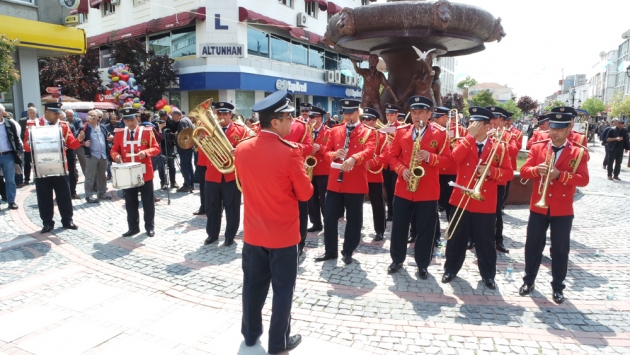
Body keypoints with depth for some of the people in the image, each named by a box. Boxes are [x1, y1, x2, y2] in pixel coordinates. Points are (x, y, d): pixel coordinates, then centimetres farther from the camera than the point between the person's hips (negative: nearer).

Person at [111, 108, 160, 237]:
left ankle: (150, 227, 17)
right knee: (130, 203, 11)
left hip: (144, 173, -3)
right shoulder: (119, 134, 6)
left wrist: (146, 152, -25)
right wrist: (116, 155, -15)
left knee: (148, 202, 6)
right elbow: (114, 149, 8)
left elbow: (156, 148, -6)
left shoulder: (147, 131, -4)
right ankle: (133, 227, 23)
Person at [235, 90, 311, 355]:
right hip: (283, 234, -5)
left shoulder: (242, 149, -3)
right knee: (282, 290, 11)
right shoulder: (289, 151, -20)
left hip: (253, 232, 5)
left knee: (253, 285, 19)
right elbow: (305, 194, -12)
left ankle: (250, 333, 36)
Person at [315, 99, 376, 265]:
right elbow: (326, 152, 9)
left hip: (356, 183, -3)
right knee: (329, 217, 5)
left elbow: (370, 151, -17)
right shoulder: (334, 131, 11)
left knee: (353, 219, 6)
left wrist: (354, 158, -36)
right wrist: (335, 154, -15)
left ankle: (348, 252, 22)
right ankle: (330, 251, 21)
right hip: (334, 181, 3)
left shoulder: (368, 132, 0)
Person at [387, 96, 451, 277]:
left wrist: (429, 157, -21)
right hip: (403, 188, 2)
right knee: (399, 227, 9)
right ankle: (397, 259, 27)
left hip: (428, 191, -2)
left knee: (425, 229, 6)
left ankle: (423, 264, 21)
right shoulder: (401, 131, 6)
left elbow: (447, 160, -4)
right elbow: (393, 156, 6)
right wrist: (402, 170, -11)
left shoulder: (440, 133, -1)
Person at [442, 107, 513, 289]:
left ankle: (488, 274, 27)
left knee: (486, 242, 10)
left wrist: (490, 171, -19)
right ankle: (451, 269, 27)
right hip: (461, 200, 1)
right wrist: (470, 136, -18)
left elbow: (509, 173, -2)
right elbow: (456, 157, -20)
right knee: (456, 239, 11)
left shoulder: (499, 147, 1)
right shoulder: (463, 142, 3)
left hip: (485, 203, -1)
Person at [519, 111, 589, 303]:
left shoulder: (579, 152, -3)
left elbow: (583, 179, -11)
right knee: (533, 245, 10)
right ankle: (529, 280, 25)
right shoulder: (537, 147, 2)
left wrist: (559, 175, -26)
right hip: (538, 206, 1)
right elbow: (524, 171, -4)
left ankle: (558, 286, 23)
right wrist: (537, 170, -25)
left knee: (560, 249, 8)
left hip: (563, 209, -1)